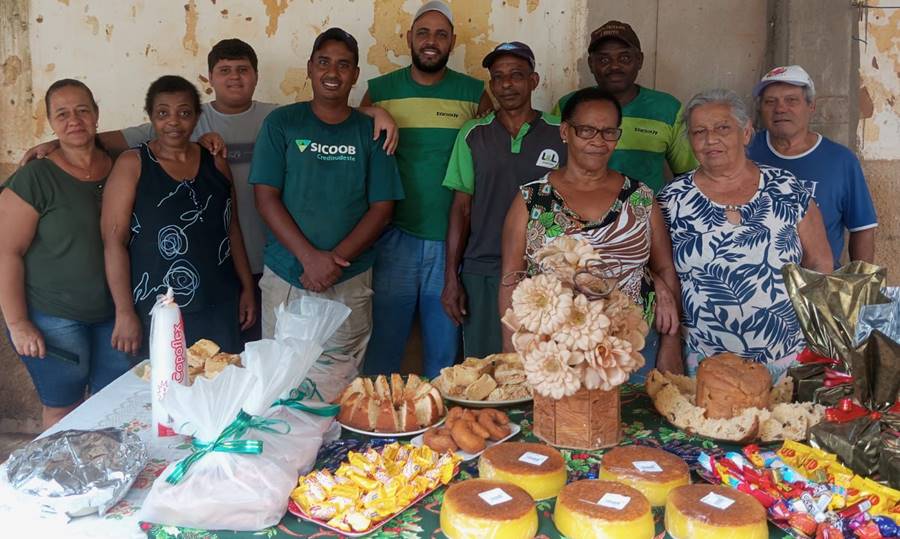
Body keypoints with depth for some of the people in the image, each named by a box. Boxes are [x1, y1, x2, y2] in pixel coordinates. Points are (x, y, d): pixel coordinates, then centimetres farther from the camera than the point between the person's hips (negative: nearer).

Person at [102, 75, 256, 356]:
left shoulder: (215, 163, 8)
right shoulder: (132, 164, -3)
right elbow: (114, 240, -7)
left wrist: (247, 288, 12)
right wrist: (125, 312, -11)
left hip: (219, 307, 4)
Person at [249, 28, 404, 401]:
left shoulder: (371, 132, 6)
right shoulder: (282, 124, 5)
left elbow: (382, 208, 1)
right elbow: (266, 198, -1)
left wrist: (336, 259, -11)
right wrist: (310, 257, -13)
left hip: (349, 284, 0)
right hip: (285, 279, 0)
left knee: (339, 389, 0)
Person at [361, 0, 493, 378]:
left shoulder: (474, 94, 3)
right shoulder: (379, 91, 3)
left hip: (450, 242, 1)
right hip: (394, 239, 0)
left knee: (444, 353, 12)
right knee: (383, 349, 8)